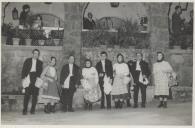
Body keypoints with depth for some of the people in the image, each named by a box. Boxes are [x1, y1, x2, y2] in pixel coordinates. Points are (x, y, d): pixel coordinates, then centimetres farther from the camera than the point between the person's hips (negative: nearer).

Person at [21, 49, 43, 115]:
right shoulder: (27, 60, 13)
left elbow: (40, 72, 11)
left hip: (36, 79, 2)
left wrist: (38, 77, -6)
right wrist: (23, 77, -5)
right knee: (27, 94, -8)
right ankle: (25, 110, -6)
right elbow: (24, 69, 7)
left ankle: (33, 110, 4)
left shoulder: (40, 62, 17)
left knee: (35, 95, -2)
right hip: (28, 78, -2)